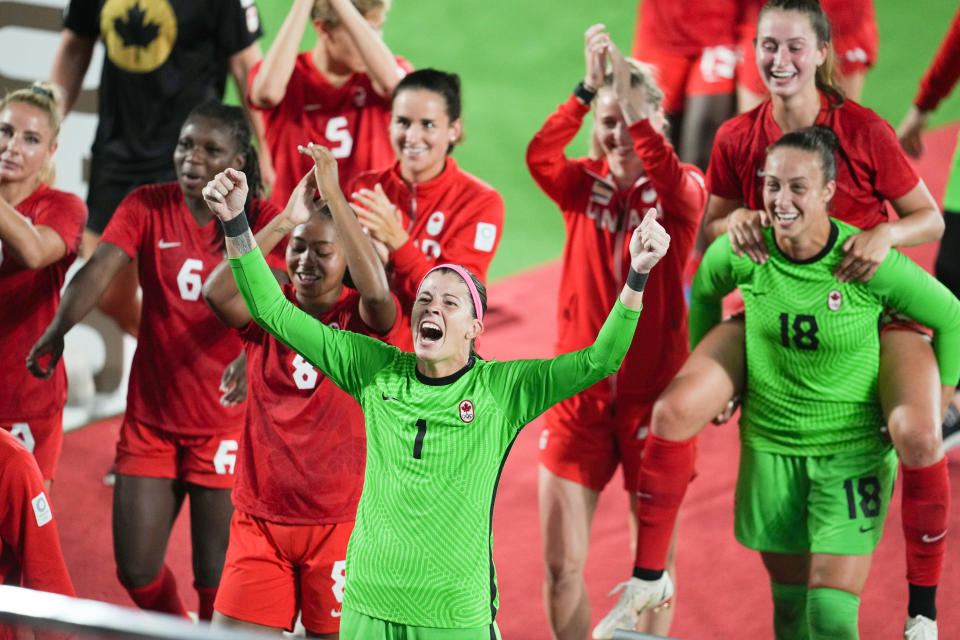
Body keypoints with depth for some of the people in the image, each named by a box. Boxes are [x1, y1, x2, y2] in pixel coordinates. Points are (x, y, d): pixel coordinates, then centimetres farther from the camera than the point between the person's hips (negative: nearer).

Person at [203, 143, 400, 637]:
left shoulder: (360, 319, -3)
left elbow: (376, 290, -27)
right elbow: (214, 292, -17)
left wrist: (334, 197, -27)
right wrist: (284, 220, -22)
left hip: (339, 522, -2)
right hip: (259, 519, 2)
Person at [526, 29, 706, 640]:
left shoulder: (682, 191, -3)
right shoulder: (582, 185, 3)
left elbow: (673, 183, -28)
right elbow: (538, 155, -19)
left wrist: (631, 100, -35)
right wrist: (588, 89, -30)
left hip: (653, 393, -2)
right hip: (579, 391, 2)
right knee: (560, 564, 4)